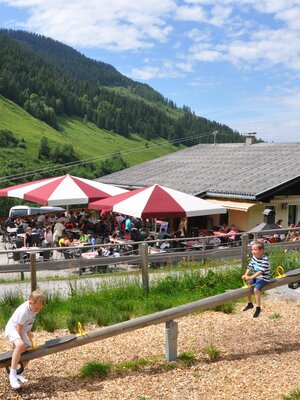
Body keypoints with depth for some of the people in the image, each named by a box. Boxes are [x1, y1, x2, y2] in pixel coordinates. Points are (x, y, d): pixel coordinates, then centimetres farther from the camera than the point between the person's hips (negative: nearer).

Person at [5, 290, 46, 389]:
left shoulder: (34, 306, -7)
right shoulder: (24, 311, -31)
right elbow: (19, 328, -24)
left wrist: (28, 332, 10)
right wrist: (22, 341, -16)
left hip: (22, 331, 9)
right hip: (12, 328, -9)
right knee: (20, 345, -35)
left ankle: (18, 373, 19)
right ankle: (12, 374, -29)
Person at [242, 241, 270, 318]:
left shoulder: (264, 260, -23)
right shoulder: (254, 257, 1)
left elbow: (260, 271, -31)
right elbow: (250, 267, 1)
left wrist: (251, 277, -38)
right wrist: (245, 275, -16)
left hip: (264, 278, -9)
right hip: (256, 277, 9)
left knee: (256, 289, -29)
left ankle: (258, 308, -16)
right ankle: (250, 304, 29)